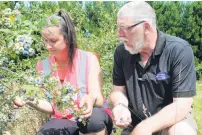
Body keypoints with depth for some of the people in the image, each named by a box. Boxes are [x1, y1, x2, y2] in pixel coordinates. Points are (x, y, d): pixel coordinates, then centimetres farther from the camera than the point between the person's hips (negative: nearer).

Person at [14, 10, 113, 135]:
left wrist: (91, 99, -41)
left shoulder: (89, 59, -8)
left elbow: (98, 99, -17)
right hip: (62, 122, 1)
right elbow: (51, 106, 1)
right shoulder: (43, 66, 1)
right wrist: (30, 100, -19)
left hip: (92, 119, 0)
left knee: (94, 116, -36)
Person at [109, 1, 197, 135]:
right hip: (134, 122, 4)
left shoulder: (180, 50, -20)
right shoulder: (122, 52, -6)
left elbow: (182, 105, -23)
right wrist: (120, 106, -22)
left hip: (171, 119, -4)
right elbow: (119, 89, 1)